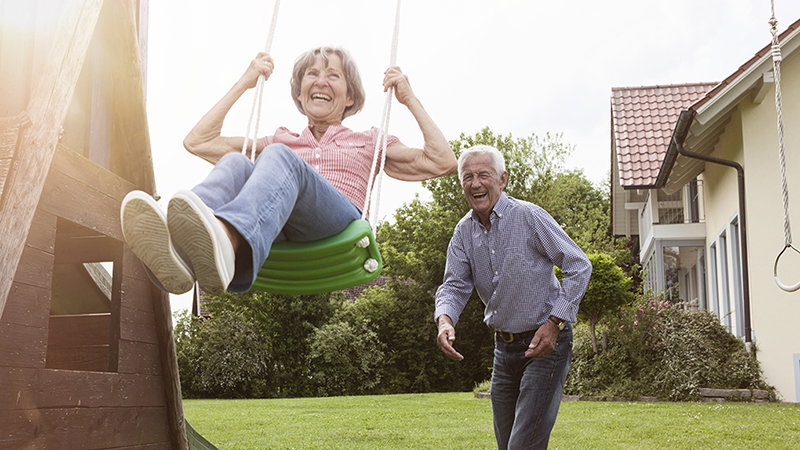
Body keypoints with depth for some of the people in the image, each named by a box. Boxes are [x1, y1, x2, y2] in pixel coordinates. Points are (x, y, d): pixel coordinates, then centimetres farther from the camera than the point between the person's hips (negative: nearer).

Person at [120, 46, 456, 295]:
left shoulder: (368, 143, 34)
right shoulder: (280, 140, 38)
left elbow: (442, 162, 24)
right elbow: (197, 142, 32)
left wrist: (409, 99, 26)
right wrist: (243, 84, 34)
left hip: (338, 225, -2)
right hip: (279, 233, 2)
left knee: (279, 156, -32)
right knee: (234, 163, -29)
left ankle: (228, 243, -68)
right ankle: (178, 248, -63)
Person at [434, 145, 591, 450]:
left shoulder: (528, 216, -14)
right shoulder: (464, 232, 4)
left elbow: (579, 266, -12)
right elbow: (455, 285, 0)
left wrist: (554, 322, -20)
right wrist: (445, 319, -23)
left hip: (545, 344, -6)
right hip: (504, 347, 7)